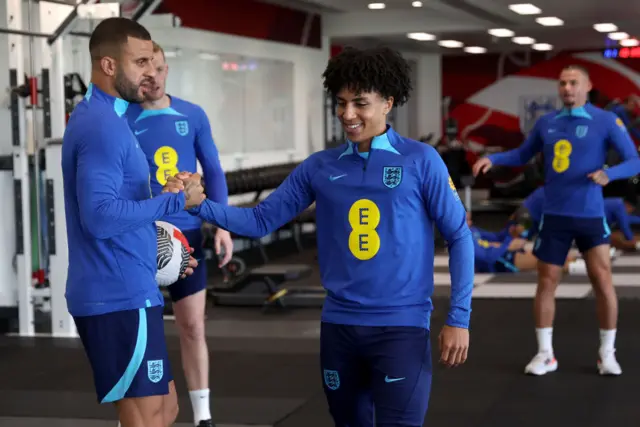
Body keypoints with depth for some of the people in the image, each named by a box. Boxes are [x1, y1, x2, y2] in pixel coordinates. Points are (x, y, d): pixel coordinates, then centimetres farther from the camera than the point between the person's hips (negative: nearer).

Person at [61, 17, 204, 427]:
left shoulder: (106, 118, 15)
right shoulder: (102, 124, -17)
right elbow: (100, 217, -26)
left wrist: (160, 235, 21)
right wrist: (174, 201, -20)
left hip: (125, 292, 10)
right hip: (119, 297, -10)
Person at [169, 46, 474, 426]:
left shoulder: (420, 161, -4)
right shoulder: (321, 167, 6)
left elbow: (459, 237, -1)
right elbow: (261, 220, 8)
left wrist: (459, 319, -7)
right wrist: (200, 205, -8)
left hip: (401, 326, -4)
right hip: (338, 325, 4)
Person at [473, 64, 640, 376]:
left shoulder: (606, 121, -5)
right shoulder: (546, 123, 6)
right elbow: (522, 155, 20)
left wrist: (609, 174, -27)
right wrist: (492, 159, 3)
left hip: (590, 215, -3)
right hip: (554, 214, 3)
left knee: (602, 281, -4)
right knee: (546, 282, 4)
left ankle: (607, 353, 12)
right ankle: (545, 354, 15)